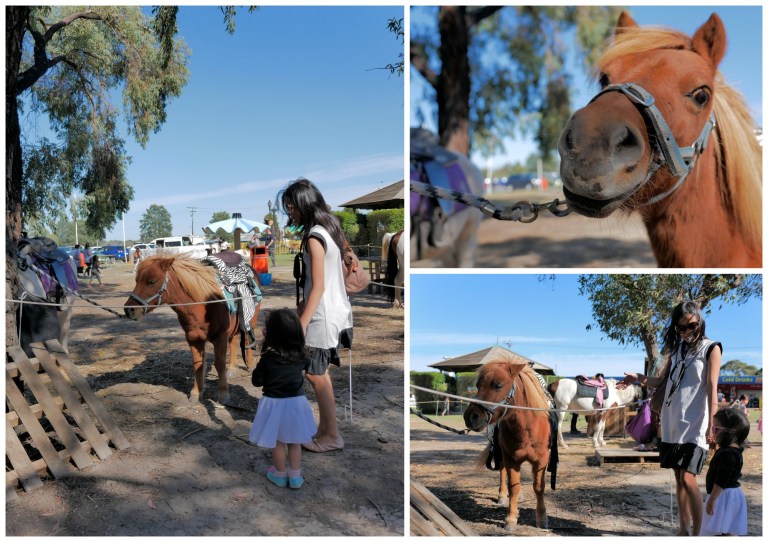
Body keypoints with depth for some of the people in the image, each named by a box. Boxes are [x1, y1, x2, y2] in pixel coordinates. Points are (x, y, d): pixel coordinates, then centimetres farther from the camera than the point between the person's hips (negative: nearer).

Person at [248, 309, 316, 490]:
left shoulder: (268, 358, -21)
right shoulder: (301, 356, -10)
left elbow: (257, 381, -9)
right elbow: (307, 365, 13)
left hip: (274, 404, -2)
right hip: (296, 402, 3)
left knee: (277, 442, 17)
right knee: (294, 441, 19)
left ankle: (280, 474, 31)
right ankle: (295, 476, 26)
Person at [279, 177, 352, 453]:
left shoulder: (314, 237, -21)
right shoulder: (328, 226, 7)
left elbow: (318, 287, -22)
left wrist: (301, 325, -21)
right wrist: (303, 305, 23)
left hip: (324, 314, -9)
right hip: (335, 309, 9)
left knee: (315, 375, 3)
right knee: (320, 372, 18)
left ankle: (332, 436, 14)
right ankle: (325, 427, 28)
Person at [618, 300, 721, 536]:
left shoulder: (711, 348, -2)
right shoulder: (676, 349, 14)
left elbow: (712, 389, -9)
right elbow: (661, 381, 18)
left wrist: (712, 424, -15)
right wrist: (638, 378, 1)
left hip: (695, 426, -6)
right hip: (671, 424, 6)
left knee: (688, 479, -12)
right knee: (678, 478, 10)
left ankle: (696, 533, 0)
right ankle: (684, 530, 19)